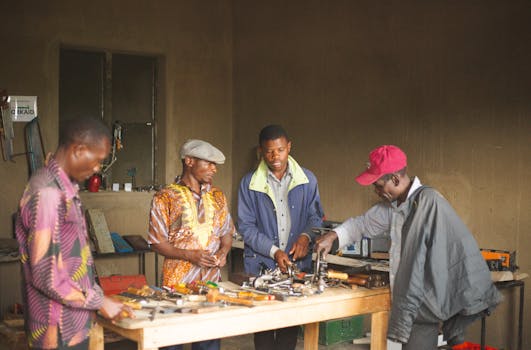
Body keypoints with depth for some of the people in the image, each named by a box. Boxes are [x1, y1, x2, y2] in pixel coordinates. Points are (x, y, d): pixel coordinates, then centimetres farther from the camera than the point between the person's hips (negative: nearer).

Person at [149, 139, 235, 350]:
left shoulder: (217, 196, 11)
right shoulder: (165, 198, -5)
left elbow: (227, 233, 17)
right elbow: (157, 243, -6)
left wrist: (223, 252, -5)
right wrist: (190, 255, -19)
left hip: (212, 281, 4)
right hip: (177, 283, -4)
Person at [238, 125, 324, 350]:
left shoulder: (307, 180, 3)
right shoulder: (249, 184, -2)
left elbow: (316, 216, 8)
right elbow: (246, 227, -3)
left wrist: (306, 236, -13)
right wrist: (274, 251, -14)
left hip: (298, 263, 2)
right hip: (261, 264, -1)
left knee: (291, 322, 7)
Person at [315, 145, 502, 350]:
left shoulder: (428, 201, -18)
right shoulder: (393, 206, 8)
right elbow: (363, 223, 19)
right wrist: (333, 236, 4)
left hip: (424, 301, -8)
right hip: (409, 297, 8)